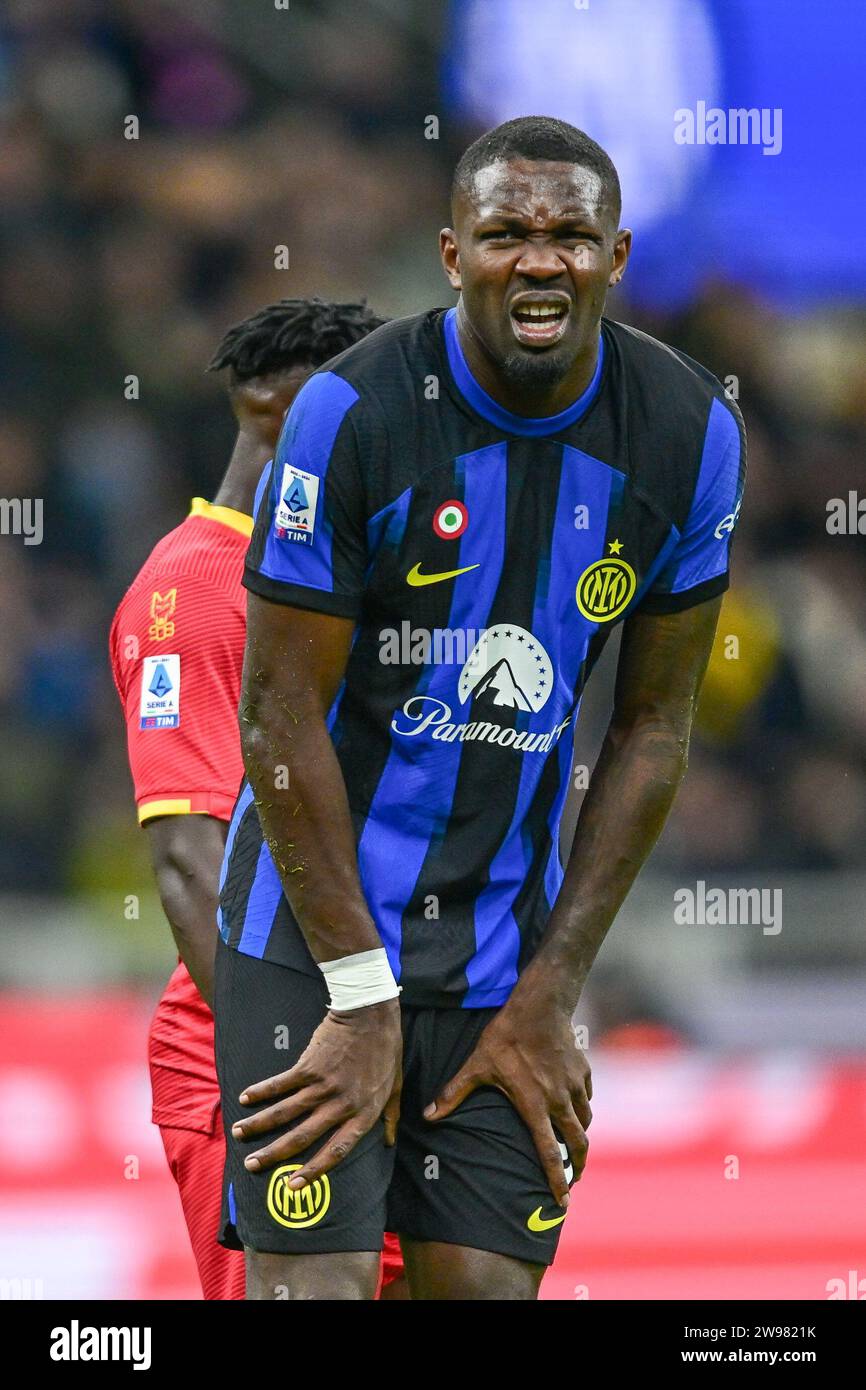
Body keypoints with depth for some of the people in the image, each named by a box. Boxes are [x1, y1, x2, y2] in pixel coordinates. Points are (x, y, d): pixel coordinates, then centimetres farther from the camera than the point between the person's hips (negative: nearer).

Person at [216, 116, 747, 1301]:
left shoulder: (689, 437, -4)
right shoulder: (355, 413, -16)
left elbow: (652, 727, 3)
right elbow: (282, 715, -12)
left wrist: (549, 998, -1)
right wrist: (362, 999, -13)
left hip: (504, 931, 4)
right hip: (317, 924, -4)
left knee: (488, 1281, 1)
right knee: (313, 1279, -11)